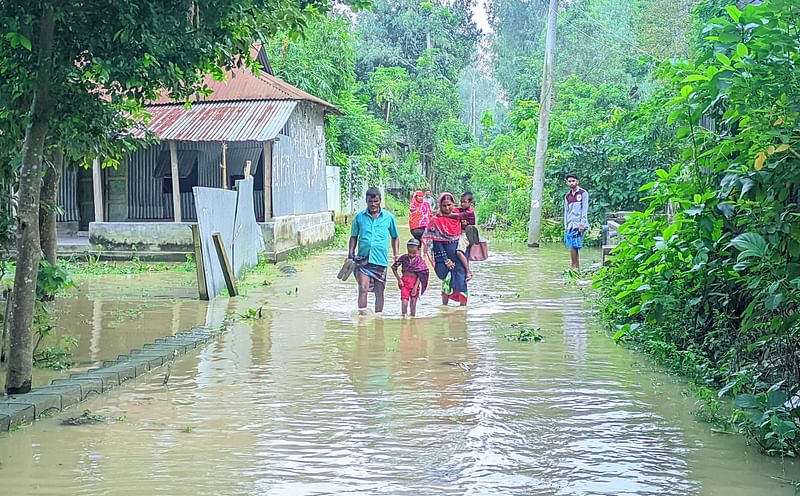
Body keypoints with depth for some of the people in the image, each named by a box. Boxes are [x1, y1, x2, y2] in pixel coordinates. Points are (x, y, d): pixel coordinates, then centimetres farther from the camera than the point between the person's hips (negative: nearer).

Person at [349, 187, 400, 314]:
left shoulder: (388, 217, 5)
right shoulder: (359, 217, 5)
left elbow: (394, 237, 14)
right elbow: (354, 237, 14)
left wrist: (396, 256, 6)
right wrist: (351, 254, 3)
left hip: (381, 260, 1)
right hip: (363, 259, -1)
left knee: (379, 292, 9)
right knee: (363, 289, -13)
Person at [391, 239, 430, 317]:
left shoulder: (419, 260, -7)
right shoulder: (403, 258, -2)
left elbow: (420, 275, -8)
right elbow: (394, 267, 6)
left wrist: (415, 287, -13)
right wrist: (399, 279, 0)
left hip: (415, 283, -1)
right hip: (405, 282, 1)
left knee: (413, 300, 4)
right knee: (404, 300, -10)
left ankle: (413, 316, 13)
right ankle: (404, 315, -6)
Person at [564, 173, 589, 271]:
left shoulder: (583, 193, 0)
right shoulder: (567, 196, 17)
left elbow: (585, 209, -5)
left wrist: (582, 224, -13)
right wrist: (565, 226, 11)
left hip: (578, 225, -6)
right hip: (570, 225, 6)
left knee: (573, 246, -12)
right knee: (572, 246, 2)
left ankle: (575, 267, -8)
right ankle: (576, 267, 6)